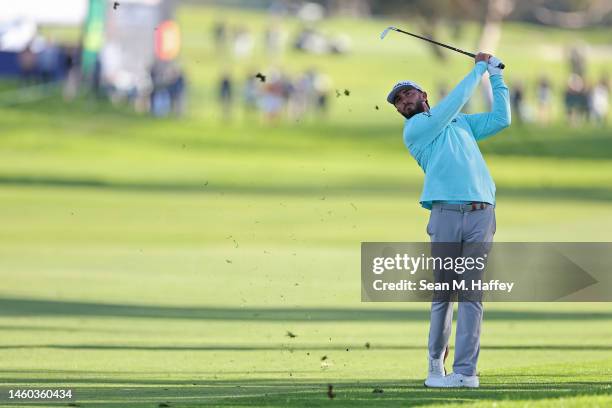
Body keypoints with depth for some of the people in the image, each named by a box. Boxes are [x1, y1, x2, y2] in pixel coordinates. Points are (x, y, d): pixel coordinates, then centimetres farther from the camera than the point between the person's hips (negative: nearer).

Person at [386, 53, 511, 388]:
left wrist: (496, 75, 25)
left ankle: (465, 370, -8)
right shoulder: (414, 129, 9)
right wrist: (479, 69, 15)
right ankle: (436, 365, 8)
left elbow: (500, 119, 26)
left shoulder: (462, 123, 26)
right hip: (446, 213, -3)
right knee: (443, 294, -4)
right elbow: (453, 102, 4)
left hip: (481, 213, 3)